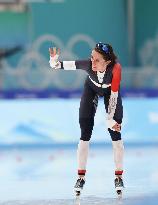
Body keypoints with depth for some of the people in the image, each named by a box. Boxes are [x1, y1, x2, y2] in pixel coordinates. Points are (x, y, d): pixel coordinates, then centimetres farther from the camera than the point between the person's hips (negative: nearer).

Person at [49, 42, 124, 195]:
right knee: (85, 134, -4)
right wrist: (55, 62, -54)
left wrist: (110, 119, -33)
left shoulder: (115, 68, -41)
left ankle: (118, 176, 5)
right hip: (91, 88, 1)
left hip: (110, 90, -1)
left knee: (115, 132, -6)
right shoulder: (88, 64, -38)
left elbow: (114, 95, -33)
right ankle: (81, 176, 4)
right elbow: (64, 65, -32)